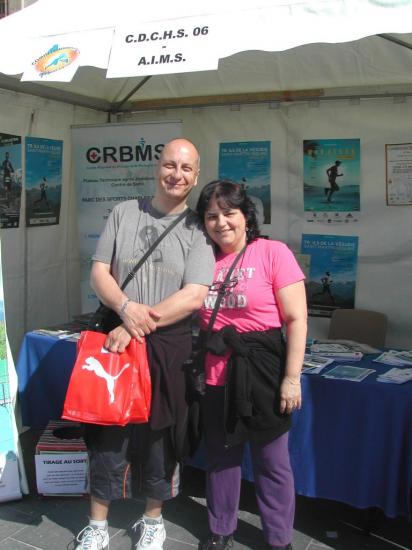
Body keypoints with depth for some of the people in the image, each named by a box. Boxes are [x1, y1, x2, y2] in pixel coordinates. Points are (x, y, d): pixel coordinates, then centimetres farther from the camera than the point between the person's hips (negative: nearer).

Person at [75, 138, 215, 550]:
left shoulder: (196, 229, -2)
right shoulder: (124, 213, 6)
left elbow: (194, 296, -12)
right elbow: (99, 272, 3)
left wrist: (142, 323, -17)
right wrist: (126, 307, -16)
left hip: (167, 346, -1)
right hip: (117, 340, 2)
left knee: (158, 435, 11)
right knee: (108, 432, 8)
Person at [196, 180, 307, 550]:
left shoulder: (273, 252, -8)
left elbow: (296, 320, -9)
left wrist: (291, 378, -12)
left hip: (262, 371, -4)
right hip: (217, 374, 4)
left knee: (271, 461, 9)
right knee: (220, 456, 18)